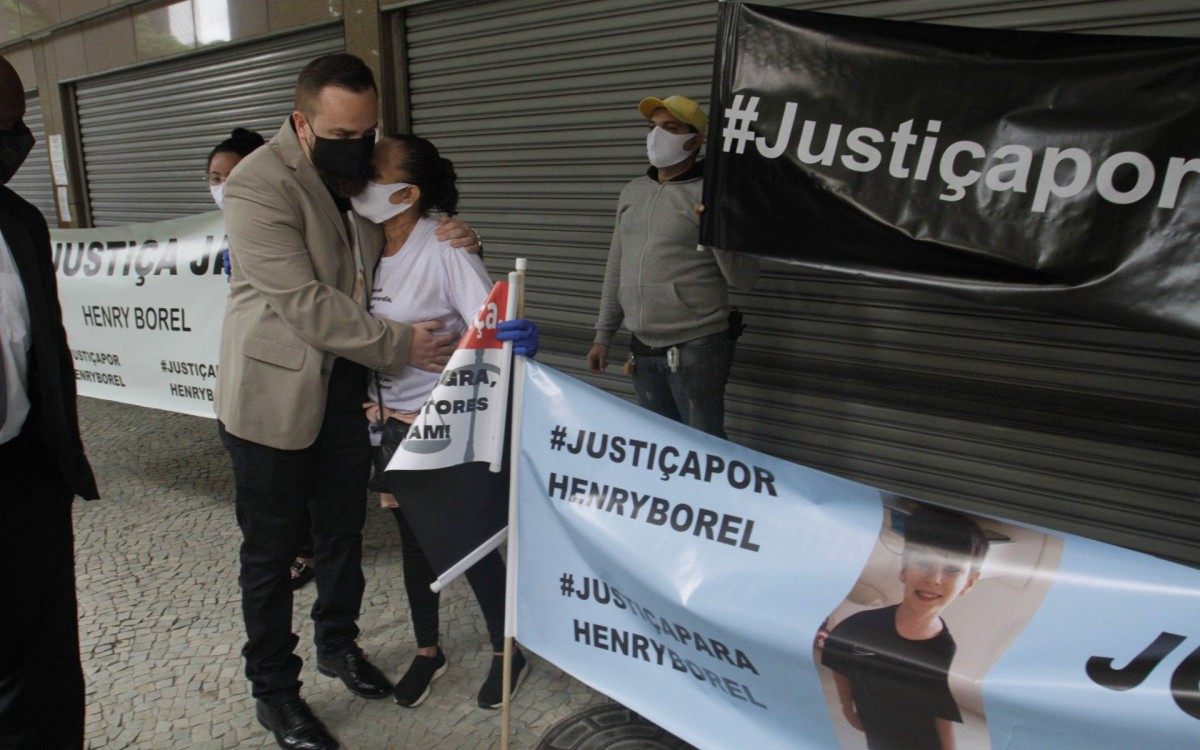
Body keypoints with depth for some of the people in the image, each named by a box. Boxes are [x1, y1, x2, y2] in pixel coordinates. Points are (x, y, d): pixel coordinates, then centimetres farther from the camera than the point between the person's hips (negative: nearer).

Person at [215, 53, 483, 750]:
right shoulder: (259, 184, -19)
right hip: (275, 393, -6)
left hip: (346, 386, 7)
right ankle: (274, 689, 27)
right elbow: (304, 301, -25)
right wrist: (400, 344, -23)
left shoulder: (364, 172, 5)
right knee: (271, 550, 8)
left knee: (343, 528, 19)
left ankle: (339, 642, 42)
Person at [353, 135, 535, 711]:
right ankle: (427, 650, 41)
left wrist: (517, 342, -46)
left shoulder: (444, 249, -20)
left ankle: (507, 650, 33)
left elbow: (491, 330, -25)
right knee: (414, 540, 19)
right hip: (391, 424, 6)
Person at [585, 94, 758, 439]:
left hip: (696, 349, -6)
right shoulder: (632, 192, 11)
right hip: (642, 349, 6)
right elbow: (617, 268, 15)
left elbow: (744, 277, -12)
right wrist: (603, 334, 15)